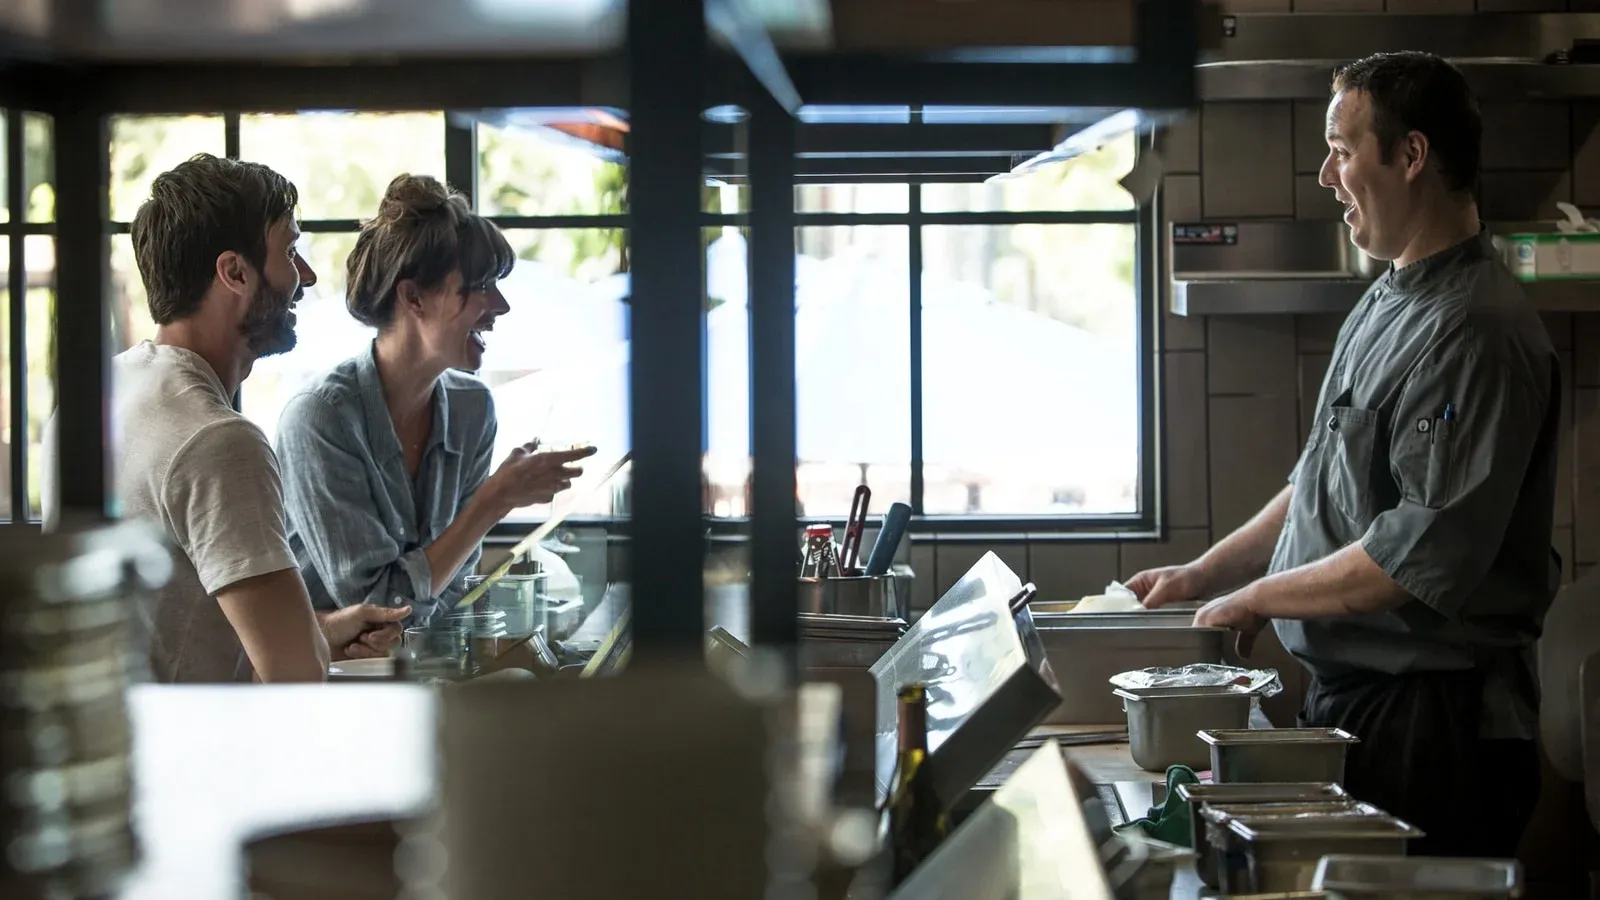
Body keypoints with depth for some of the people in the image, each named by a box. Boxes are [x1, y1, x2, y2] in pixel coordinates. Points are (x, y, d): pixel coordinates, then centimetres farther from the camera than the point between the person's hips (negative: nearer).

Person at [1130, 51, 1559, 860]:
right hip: (1348, 697, 9)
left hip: (1433, 724, -9)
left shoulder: (1477, 331, -19)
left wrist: (1256, 598, -14)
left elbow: (1429, 552, -24)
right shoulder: (1382, 308, 14)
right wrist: (1203, 574, 18)